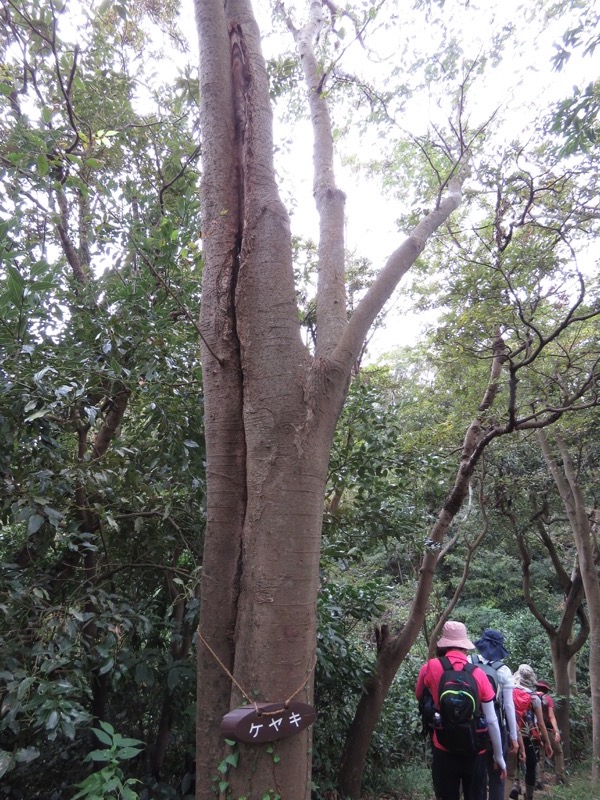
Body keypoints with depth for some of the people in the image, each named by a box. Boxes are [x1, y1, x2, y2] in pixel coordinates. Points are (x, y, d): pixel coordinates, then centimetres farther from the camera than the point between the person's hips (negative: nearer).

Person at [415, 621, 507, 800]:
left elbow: (419, 697, 11)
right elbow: (492, 721, -3)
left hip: (444, 751, -2)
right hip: (475, 752, 2)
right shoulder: (479, 673, -6)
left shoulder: (431, 668, -8)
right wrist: (499, 757, 9)